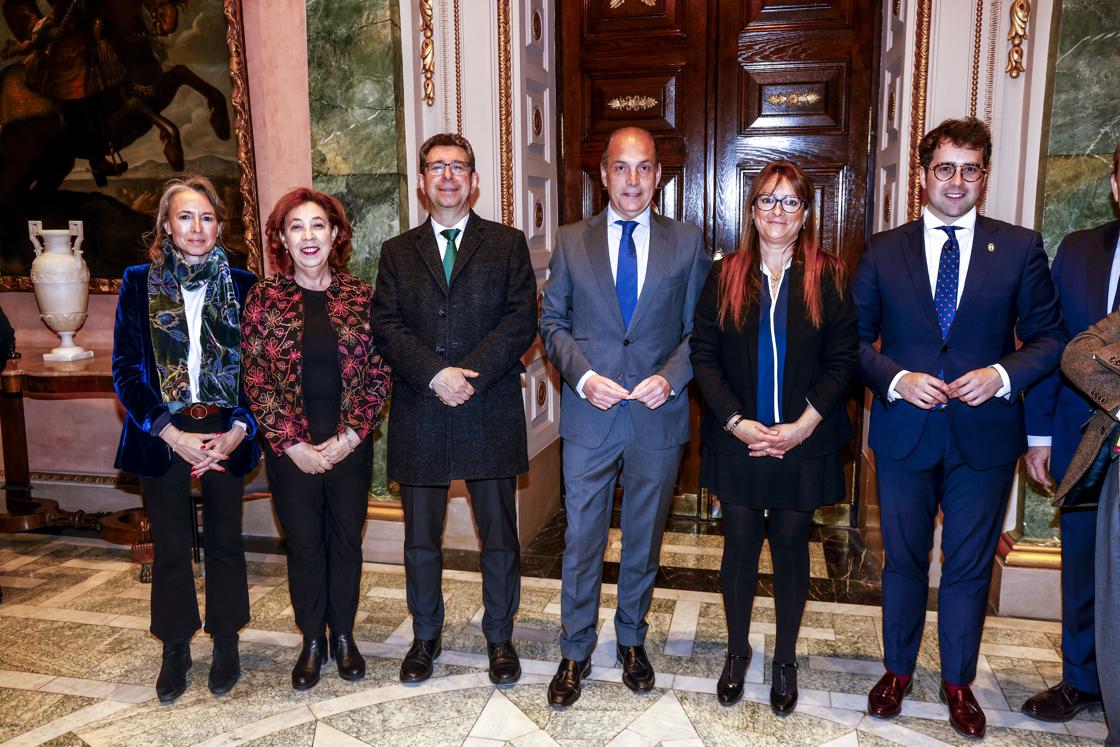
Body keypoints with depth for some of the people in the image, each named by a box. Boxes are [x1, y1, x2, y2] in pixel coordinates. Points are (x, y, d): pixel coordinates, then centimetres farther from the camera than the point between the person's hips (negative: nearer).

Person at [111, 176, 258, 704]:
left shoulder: (242, 285, 1)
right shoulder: (139, 284, 1)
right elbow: (125, 369, -3)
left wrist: (239, 429, -11)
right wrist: (173, 434, -11)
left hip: (226, 433, 0)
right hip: (162, 435, 0)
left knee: (225, 541, 9)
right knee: (170, 547, 9)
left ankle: (226, 644, 27)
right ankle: (175, 650, 27)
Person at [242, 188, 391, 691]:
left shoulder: (360, 296, -1)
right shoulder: (264, 298, -3)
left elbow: (379, 373, 0)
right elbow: (255, 380, -4)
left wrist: (351, 435, -9)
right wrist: (293, 444, -9)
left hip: (350, 446, 1)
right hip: (292, 450, -1)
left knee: (346, 541, 12)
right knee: (304, 545, 11)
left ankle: (344, 637, 31)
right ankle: (312, 642, 29)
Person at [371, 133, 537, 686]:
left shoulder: (507, 244, 6)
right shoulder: (397, 252, 11)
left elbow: (522, 320, -6)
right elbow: (386, 326, 0)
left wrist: (469, 373, -16)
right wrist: (434, 375, -16)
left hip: (491, 414, -1)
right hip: (419, 417, 2)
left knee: (499, 537, 8)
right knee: (420, 540, 12)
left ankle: (499, 636, 27)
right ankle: (425, 636, 31)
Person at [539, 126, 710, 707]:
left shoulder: (687, 243, 3)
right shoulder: (572, 241, 4)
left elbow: (700, 328, 3)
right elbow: (552, 321, 4)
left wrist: (671, 377, -13)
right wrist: (583, 375, -11)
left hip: (658, 417, 1)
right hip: (589, 416, 0)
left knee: (644, 540, 15)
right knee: (581, 541, 7)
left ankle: (632, 642, 35)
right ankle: (575, 654, 24)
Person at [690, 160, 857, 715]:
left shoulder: (828, 277, 0)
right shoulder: (725, 276, 2)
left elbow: (843, 359, -3)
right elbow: (703, 355, -2)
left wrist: (803, 425, -13)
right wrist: (736, 421, -12)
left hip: (803, 442, 0)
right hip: (737, 440, 1)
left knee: (791, 546, 10)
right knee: (740, 545, 9)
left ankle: (785, 660, 29)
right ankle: (737, 652, 30)